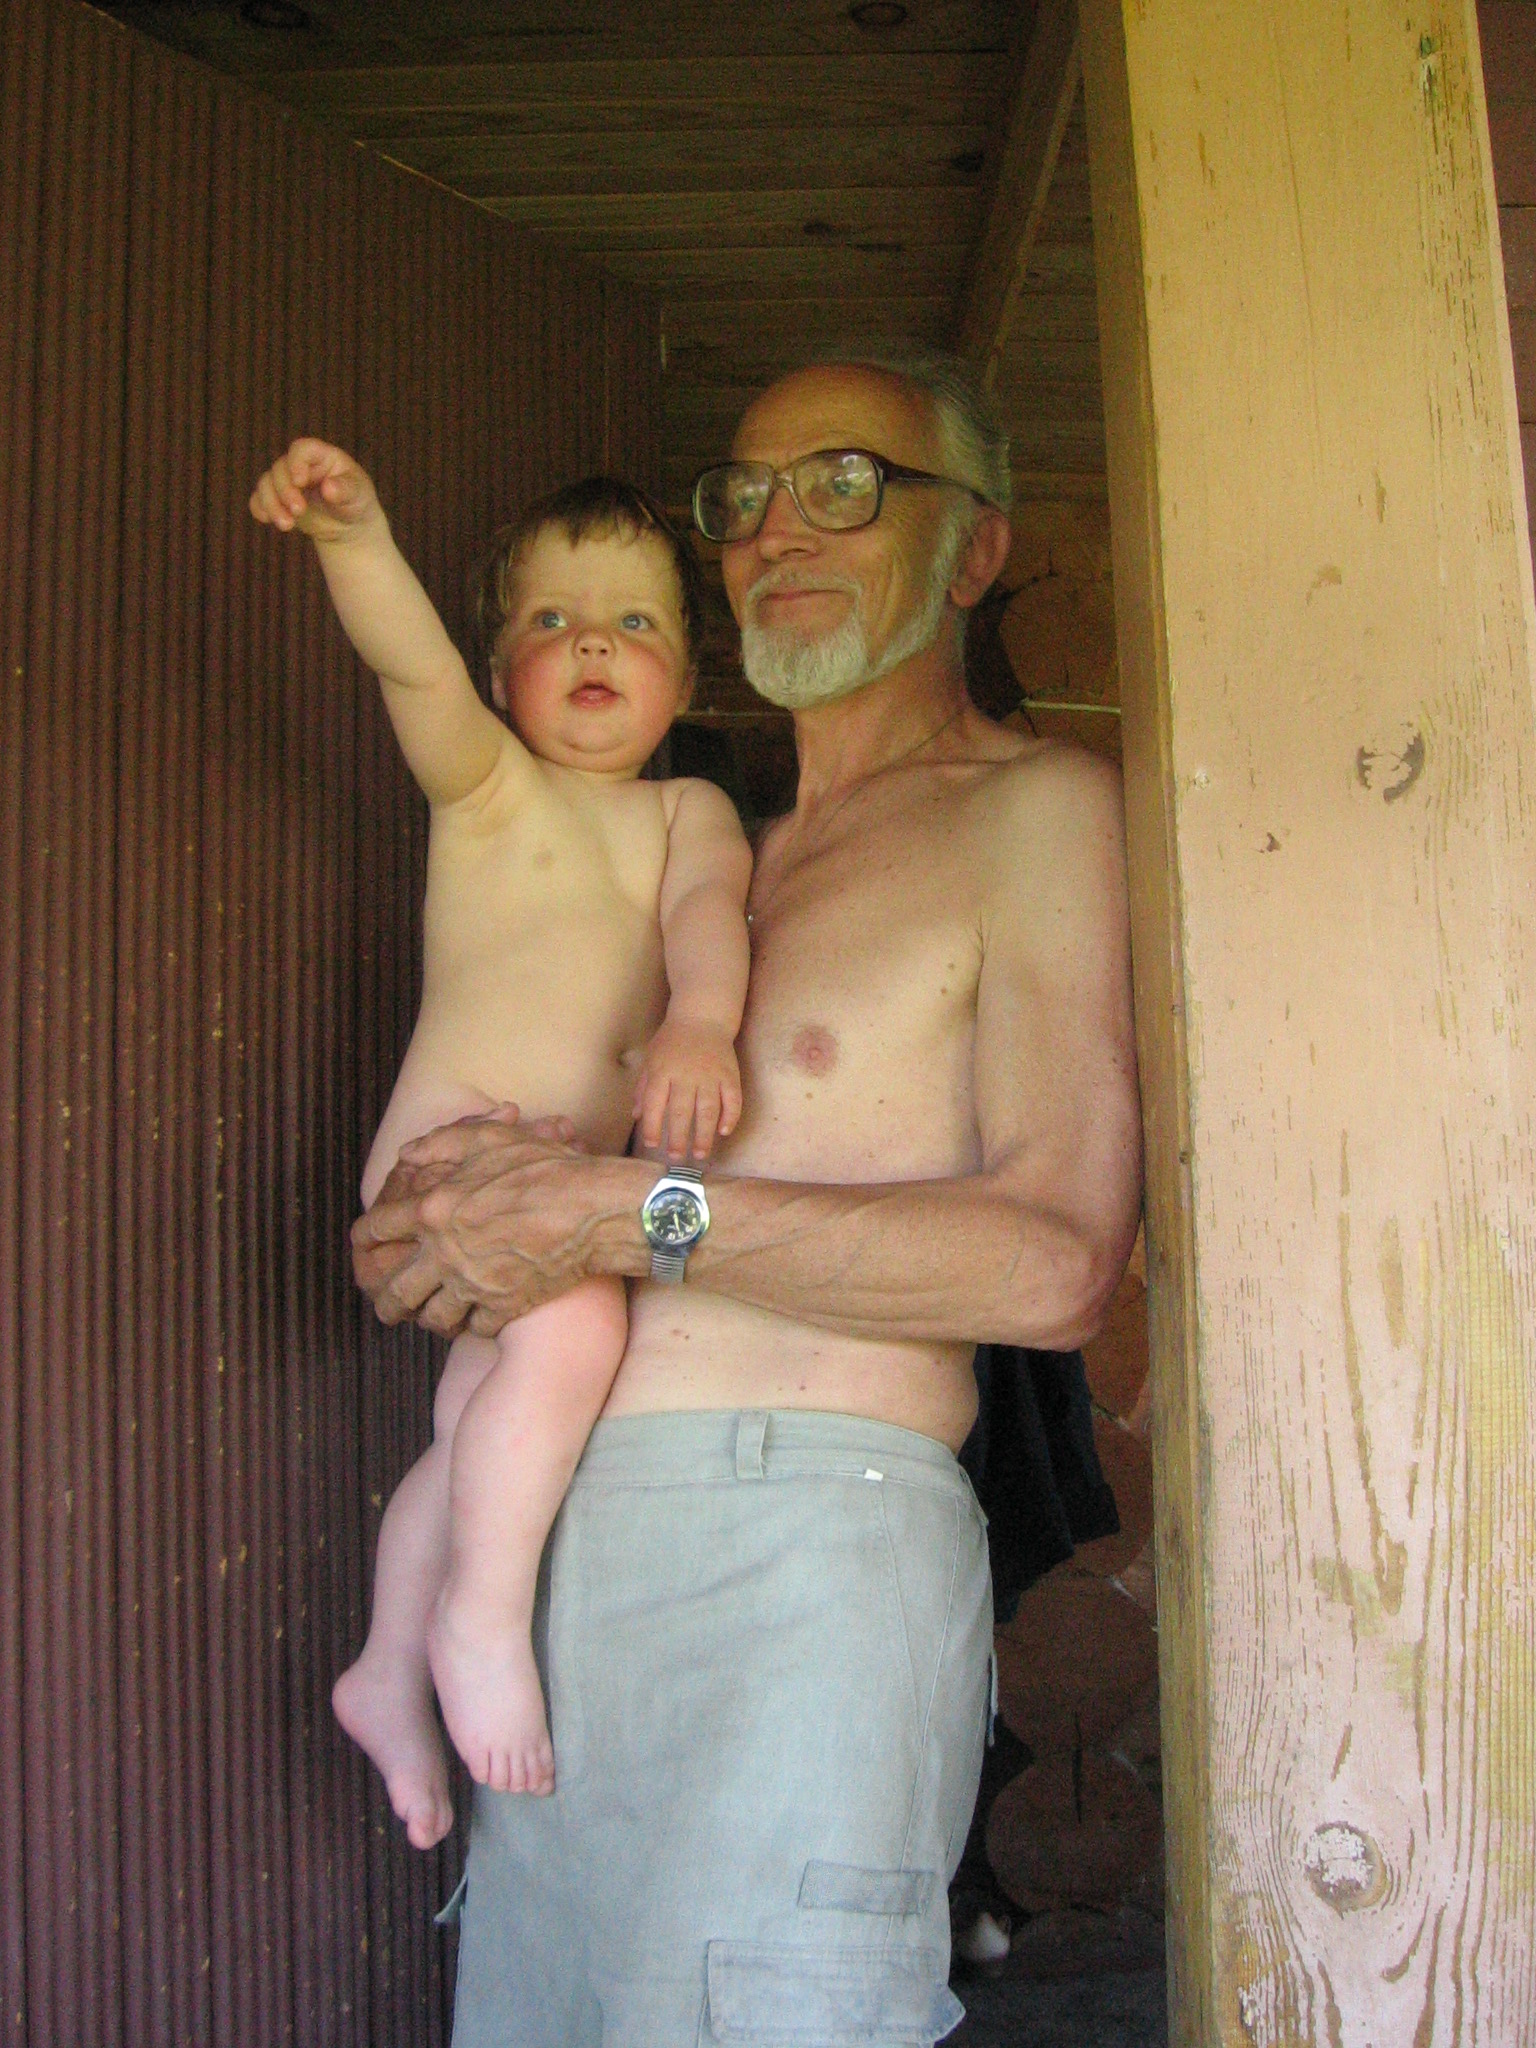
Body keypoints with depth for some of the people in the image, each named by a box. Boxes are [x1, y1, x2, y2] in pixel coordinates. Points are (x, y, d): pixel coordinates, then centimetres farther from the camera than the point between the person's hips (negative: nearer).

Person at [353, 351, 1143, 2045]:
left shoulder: (1033, 808, 0)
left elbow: (1056, 1260, -12)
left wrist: (621, 1212, -15)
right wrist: (433, 1228, 4)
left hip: (803, 1543, -7)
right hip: (564, 1551, 7)